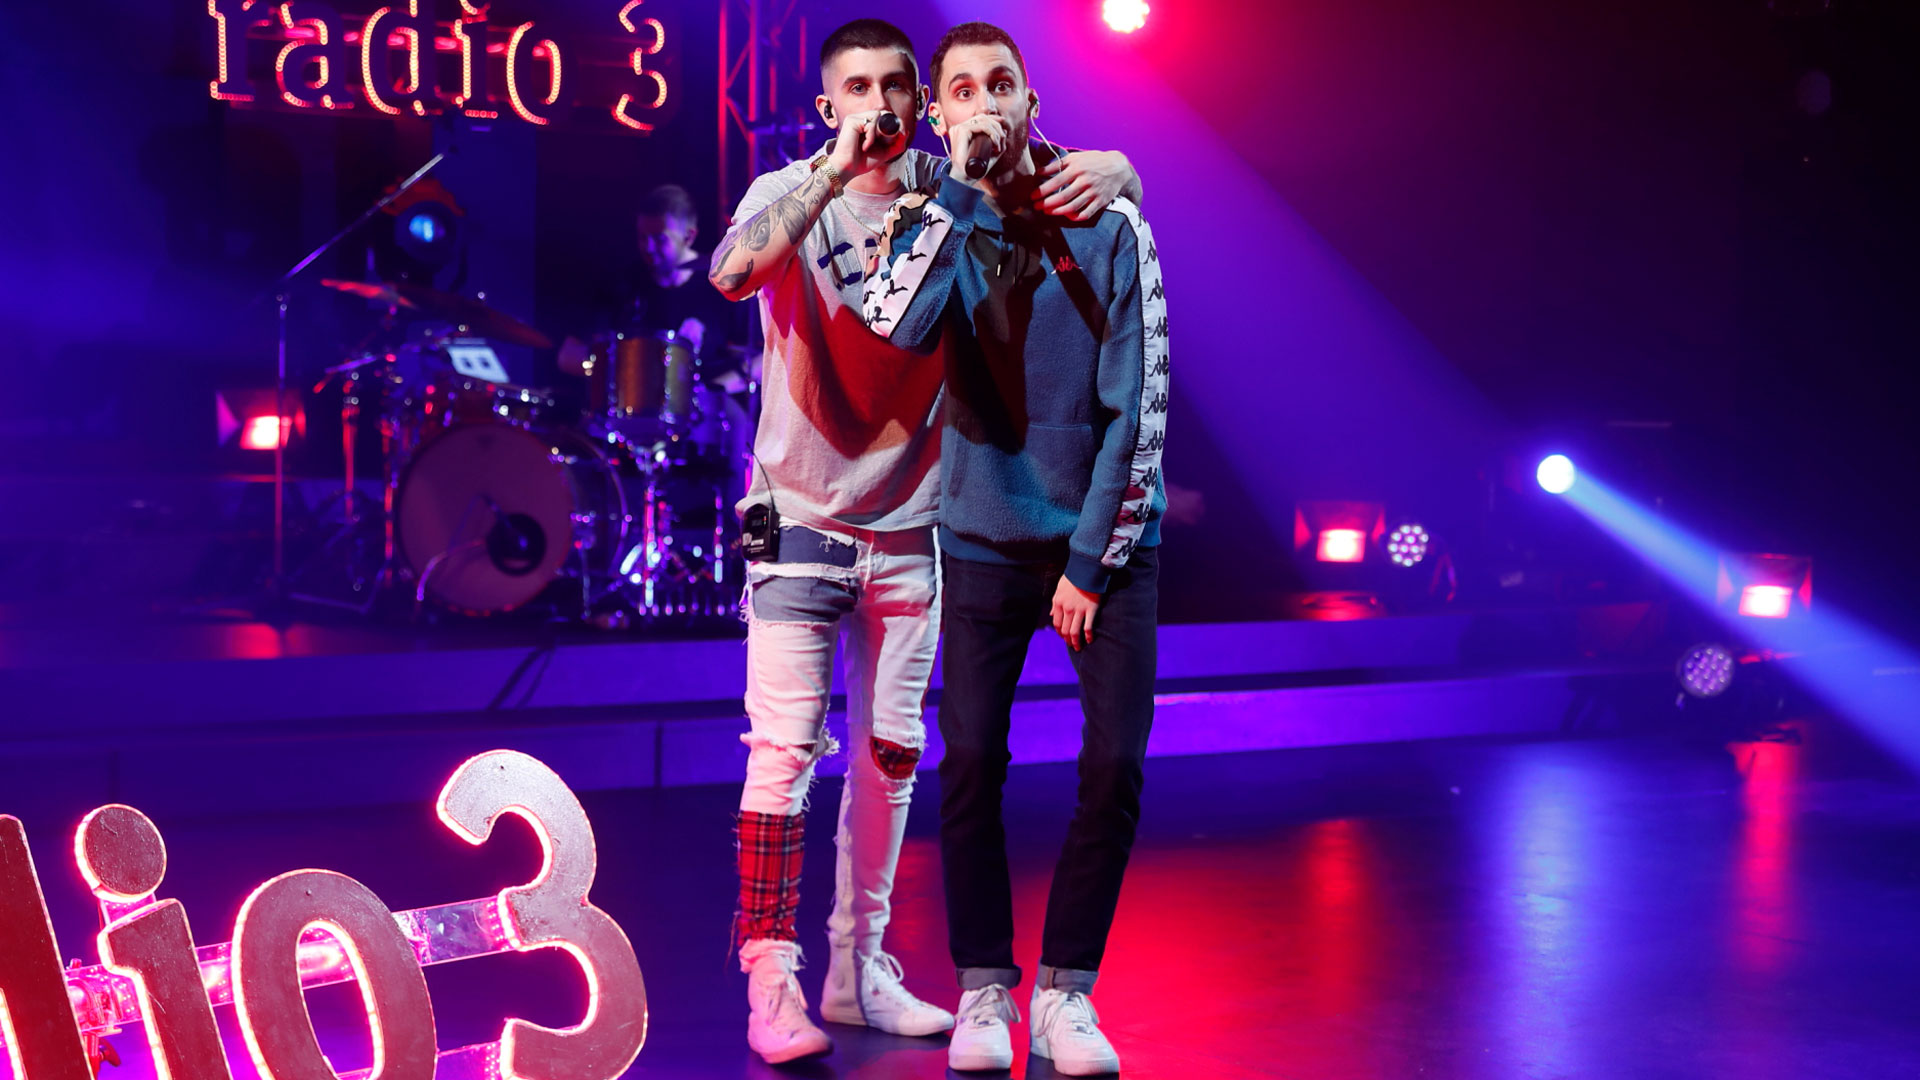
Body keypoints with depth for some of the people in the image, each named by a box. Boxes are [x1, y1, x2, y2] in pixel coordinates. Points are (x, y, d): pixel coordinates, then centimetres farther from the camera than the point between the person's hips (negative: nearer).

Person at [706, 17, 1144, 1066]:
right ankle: (771, 980, -1)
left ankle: (858, 970, 21)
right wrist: (839, 165, -30)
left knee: (891, 752, 9)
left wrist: (1103, 171, -18)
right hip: (800, 517, -4)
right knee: (785, 747, -9)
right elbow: (732, 273, -29)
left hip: (907, 524, 4)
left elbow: (1114, 172, 6)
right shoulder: (789, 195, -7)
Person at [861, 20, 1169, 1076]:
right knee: (970, 762, -6)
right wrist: (960, 186, -22)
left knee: (1114, 766, -6)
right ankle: (983, 989, 11)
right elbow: (896, 327, -24)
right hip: (987, 540, 0)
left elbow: (1138, 405, -6)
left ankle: (1065, 990, 10)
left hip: (1104, 535, 0)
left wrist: (1092, 561, -9)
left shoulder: (1108, 226, -4)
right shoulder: (930, 223, -1)